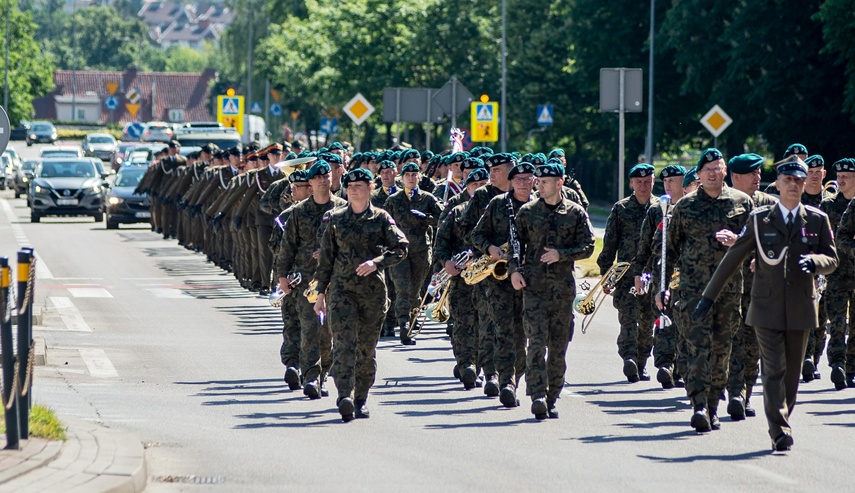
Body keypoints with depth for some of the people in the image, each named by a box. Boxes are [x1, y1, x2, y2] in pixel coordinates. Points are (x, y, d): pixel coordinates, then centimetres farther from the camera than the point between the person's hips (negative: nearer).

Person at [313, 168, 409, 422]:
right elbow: (326, 258, 11)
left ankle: (361, 399, 19)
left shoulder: (381, 218, 5)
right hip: (342, 289, 0)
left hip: (373, 290, 0)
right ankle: (345, 396, -26)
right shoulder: (336, 219, 8)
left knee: (367, 347, 6)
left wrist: (376, 262, -17)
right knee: (344, 342, -16)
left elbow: (400, 248, -2)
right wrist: (321, 292, 9)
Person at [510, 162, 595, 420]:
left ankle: (552, 398, 15)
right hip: (534, 285, -1)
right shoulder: (527, 212, 7)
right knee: (537, 341, -14)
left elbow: (588, 246, 3)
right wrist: (514, 270, -4)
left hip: (563, 287, 1)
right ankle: (538, 396, -19)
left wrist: (561, 254, -11)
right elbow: (515, 242, 11)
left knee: (559, 346, 5)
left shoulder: (575, 213, 5)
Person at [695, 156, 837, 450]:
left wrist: (814, 262, -18)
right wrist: (709, 297, 5)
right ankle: (780, 432, -12)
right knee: (774, 370, -9)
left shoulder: (817, 220, 7)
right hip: (767, 308, -2)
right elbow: (732, 259, 6)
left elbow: (832, 260, 7)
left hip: (801, 309, 2)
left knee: (793, 372, 7)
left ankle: (782, 421, 22)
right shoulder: (759, 219, 3)